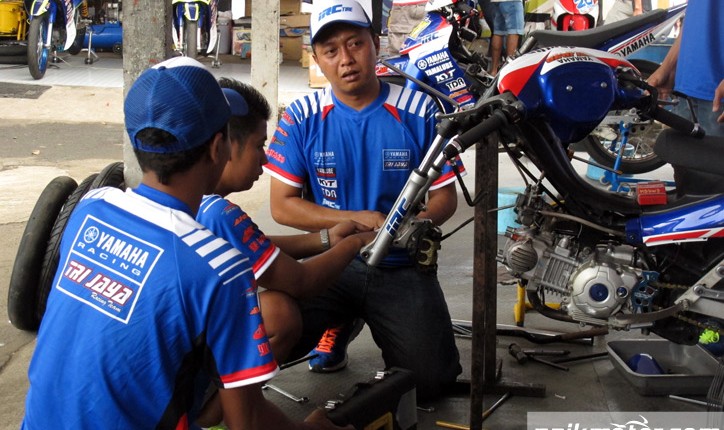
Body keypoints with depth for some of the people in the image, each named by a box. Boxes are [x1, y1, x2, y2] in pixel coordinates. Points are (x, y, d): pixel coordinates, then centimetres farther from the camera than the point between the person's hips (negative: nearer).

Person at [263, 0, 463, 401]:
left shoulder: (419, 111, -5)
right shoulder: (302, 118, -5)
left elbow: (444, 195, 0)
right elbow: (282, 205, -4)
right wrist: (357, 220, -16)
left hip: (402, 267, -1)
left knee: (429, 380, -16)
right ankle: (340, 323, 15)